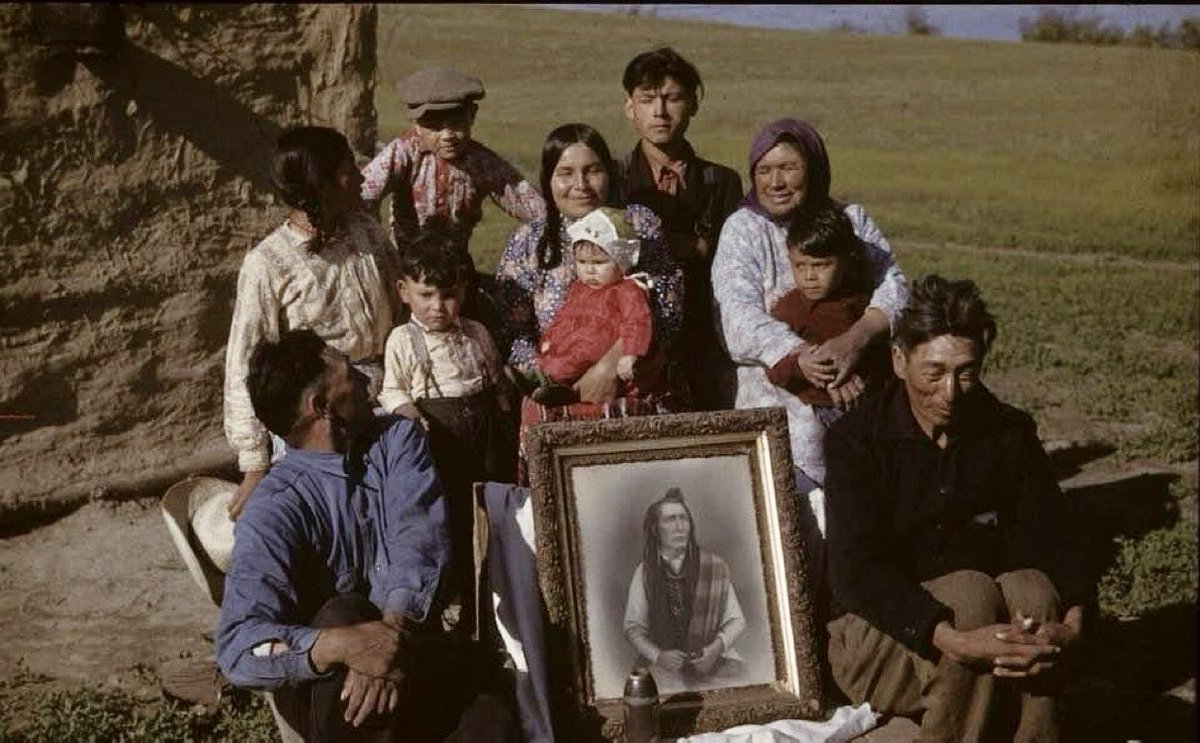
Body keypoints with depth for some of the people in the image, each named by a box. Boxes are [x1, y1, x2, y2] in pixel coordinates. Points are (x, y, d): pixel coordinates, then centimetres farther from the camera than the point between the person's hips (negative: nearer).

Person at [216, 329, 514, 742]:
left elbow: (418, 539, -17)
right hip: (321, 688, -1)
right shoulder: (271, 510, -13)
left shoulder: (397, 440, 1)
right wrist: (341, 645, -45)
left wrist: (393, 627, -37)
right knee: (344, 611, -35)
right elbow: (239, 647, -26)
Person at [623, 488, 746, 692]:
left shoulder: (715, 567, 3)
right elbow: (633, 627, 8)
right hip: (665, 668, 0)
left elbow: (736, 620, 8)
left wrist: (717, 647, -10)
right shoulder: (645, 573, 4)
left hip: (714, 665, 0)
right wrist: (657, 656, -10)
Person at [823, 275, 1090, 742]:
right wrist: (954, 641, -38)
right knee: (972, 593, -32)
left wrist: (1073, 624, -29)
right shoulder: (857, 440, -13)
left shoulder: (1010, 434, 0)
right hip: (879, 629, -3)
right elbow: (857, 571, -24)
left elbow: (1050, 538, -8)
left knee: (1032, 589, -28)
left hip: (990, 616, 4)